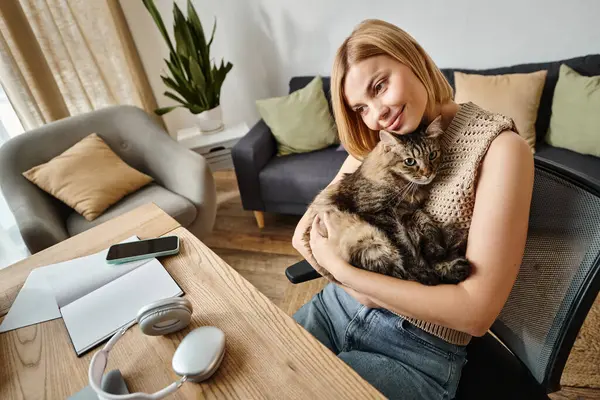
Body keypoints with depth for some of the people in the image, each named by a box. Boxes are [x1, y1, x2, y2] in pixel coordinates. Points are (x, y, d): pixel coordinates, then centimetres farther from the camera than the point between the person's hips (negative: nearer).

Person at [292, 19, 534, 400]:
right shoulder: (376, 141, 3)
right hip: (339, 305, 5)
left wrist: (342, 269, -19)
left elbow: (477, 312, -20)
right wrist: (360, 287, -17)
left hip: (418, 349, -4)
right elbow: (304, 232, 1)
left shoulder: (499, 147, -15)